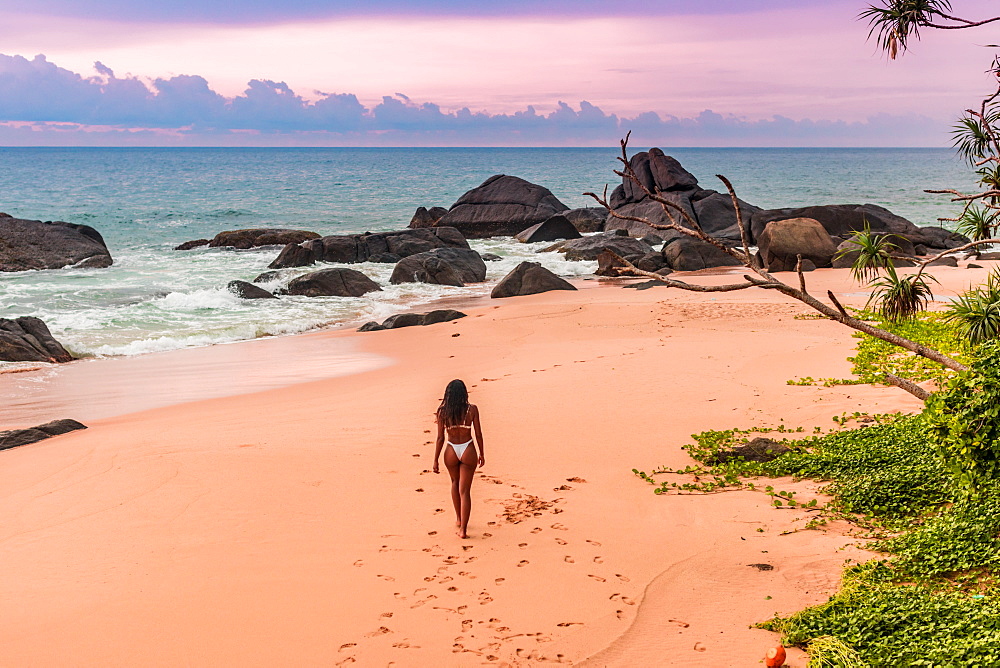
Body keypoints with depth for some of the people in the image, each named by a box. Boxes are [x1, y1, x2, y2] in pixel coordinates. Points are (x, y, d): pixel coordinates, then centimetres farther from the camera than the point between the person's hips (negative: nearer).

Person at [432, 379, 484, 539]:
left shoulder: (442, 411, -8)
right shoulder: (472, 409, -8)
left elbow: (440, 438, -5)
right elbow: (478, 434, -3)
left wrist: (435, 460, 2)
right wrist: (481, 453, 12)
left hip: (451, 451, 1)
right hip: (468, 450, -1)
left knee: (455, 483, 27)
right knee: (465, 490, 4)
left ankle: (458, 519, 38)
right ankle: (463, 528, -1)